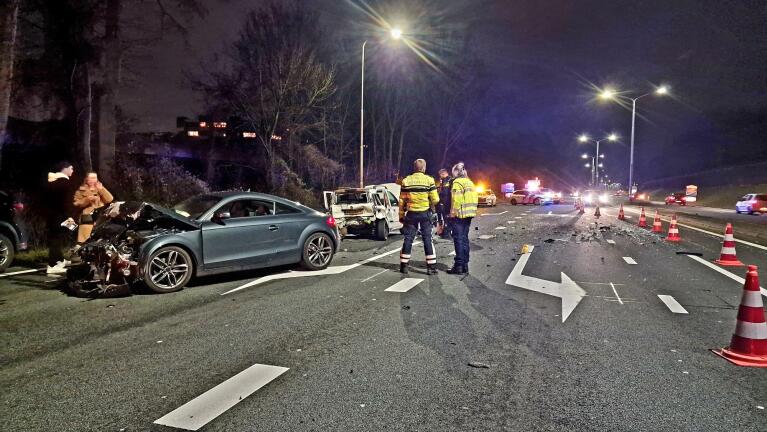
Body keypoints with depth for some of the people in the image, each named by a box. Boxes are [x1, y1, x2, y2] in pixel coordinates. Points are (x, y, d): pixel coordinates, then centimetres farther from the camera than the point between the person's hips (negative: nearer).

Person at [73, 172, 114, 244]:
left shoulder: (101, 189, 19)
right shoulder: (81, 190, 11)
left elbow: (110, 200, 3)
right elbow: (76, 204, 0)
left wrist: (101, 189, -1)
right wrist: (87, 199, -13)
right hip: (87, 219, -2)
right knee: (86, 241, -12)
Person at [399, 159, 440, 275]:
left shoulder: (406, 181, 0)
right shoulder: (429, 180, -6)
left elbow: (402, 201, 2)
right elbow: (435, 199, -10)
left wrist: (401, 215, 11)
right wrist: (431, 207, 12)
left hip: (411, 214, 2)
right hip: (425, 213, -2)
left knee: (408, 239, 9)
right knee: (427, 239, 5)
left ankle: (404, 265, 13)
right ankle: (431, 266, 5)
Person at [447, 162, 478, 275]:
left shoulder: (457, 183, -10)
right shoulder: (470, 182, 16)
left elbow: (456, 200, -18)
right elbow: (475, 199, 16)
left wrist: (453, 214, -15)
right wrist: (472, 211, 19)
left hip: (459, 215, -8)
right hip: (469, 215, 8)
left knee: (458, 239, -5)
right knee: (464, 238, 13)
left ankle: (459, 266, -5)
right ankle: (465, 265, 17)